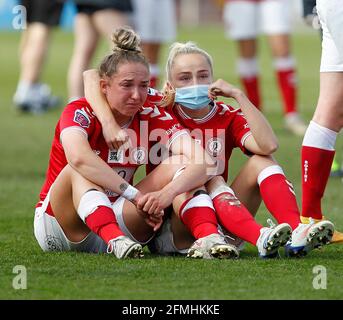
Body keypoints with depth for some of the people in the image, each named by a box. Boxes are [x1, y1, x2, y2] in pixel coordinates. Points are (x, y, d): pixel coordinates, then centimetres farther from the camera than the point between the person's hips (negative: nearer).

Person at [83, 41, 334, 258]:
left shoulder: (228, 118, 3)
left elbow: (268, 145, -19)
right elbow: (92, 77, -7)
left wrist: (238, 95, -17)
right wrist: (109, 124, -23)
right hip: (170, 231, -3)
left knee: (261, 162, -14)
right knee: (213, 182, -30)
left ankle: (296, 233, -40)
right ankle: (261, 240, -57)